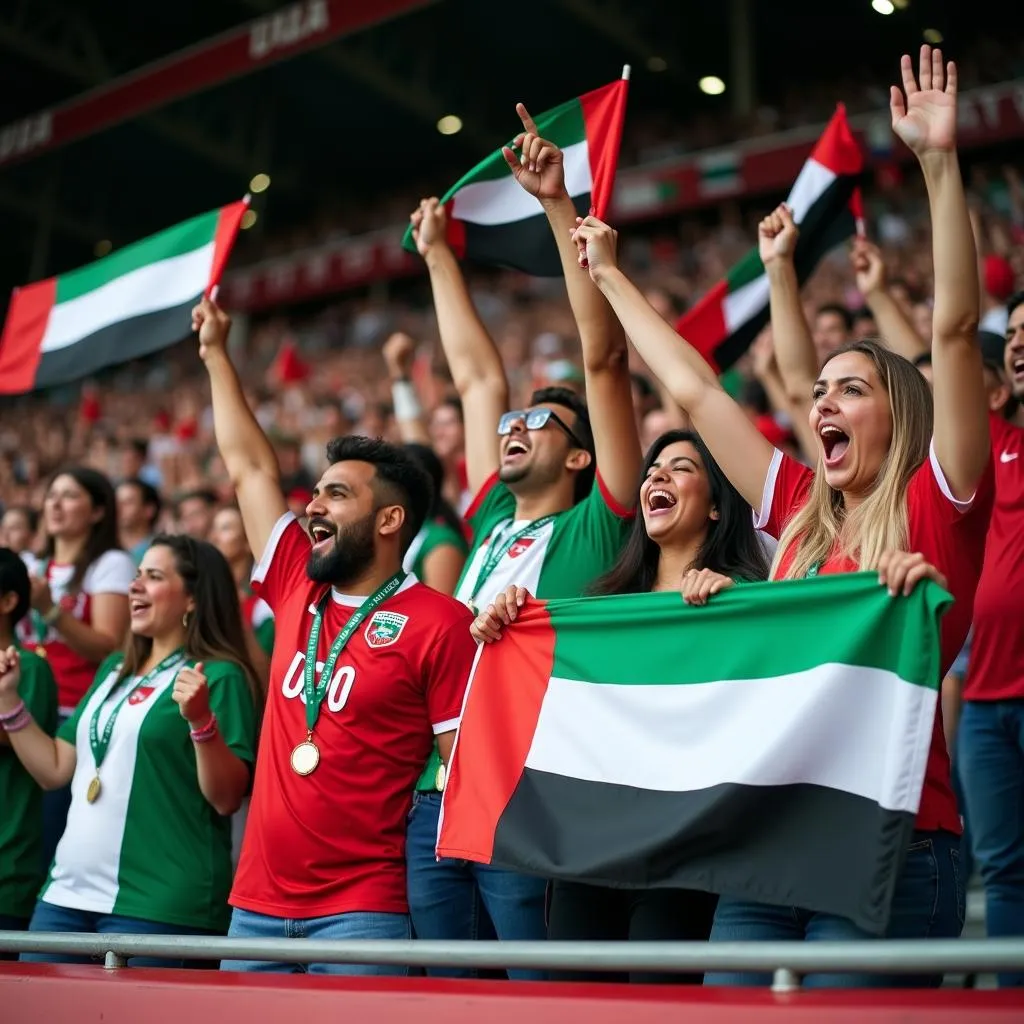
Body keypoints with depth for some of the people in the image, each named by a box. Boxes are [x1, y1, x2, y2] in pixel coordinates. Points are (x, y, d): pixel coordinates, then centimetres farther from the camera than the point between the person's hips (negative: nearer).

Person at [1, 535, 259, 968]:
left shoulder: (219, 677, -7)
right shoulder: (113, 670, 16)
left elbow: (227, 798, -14)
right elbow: (55, 770, 18)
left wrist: (201, 721, -28)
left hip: (154, 905, -7)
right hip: (66, 893, 7)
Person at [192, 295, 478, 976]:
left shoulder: (438, 623, -8)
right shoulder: (297, 589, 9)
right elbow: (250, 469, 19)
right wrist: (217, 354, 26)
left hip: (363, 910, -6)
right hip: (257, 902, 6)